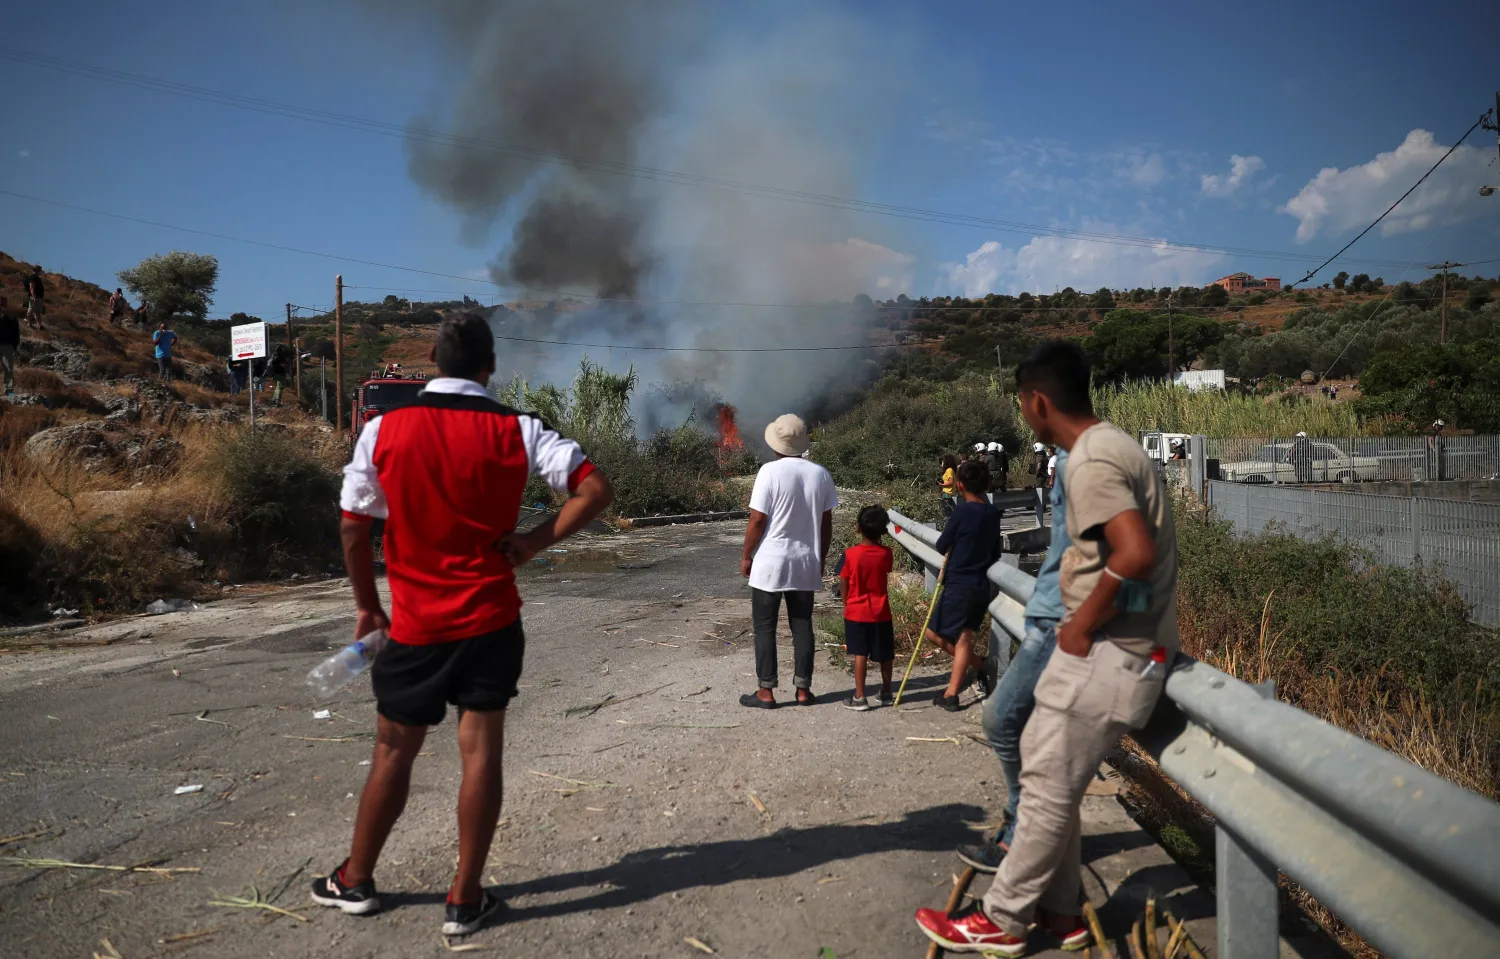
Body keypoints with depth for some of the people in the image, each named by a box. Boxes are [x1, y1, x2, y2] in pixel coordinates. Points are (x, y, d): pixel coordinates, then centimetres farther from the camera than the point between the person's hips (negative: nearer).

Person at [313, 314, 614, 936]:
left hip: (415, 625, 1)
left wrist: (367, 605, 10)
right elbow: (596, 490, -10)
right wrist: (535, 542, -6)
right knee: (481, 751, 6)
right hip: (491, 622, -1)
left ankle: (354, 881, 33)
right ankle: (465, 900, 14)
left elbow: (354, 527, -2)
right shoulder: (518, 432, -5)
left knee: (394, 752, 16)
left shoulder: (384, 430, -5)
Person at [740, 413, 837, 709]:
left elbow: (757, 520, -13)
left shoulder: (770, 471, -13)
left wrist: (746, 556, -1)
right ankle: (803, 689, 16)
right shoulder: (820, 474, 2)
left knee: (765, 627, 5)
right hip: (806, 563, 4)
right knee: (802, 626, 12)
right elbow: (826, 523, 7)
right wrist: (821, 558, 18)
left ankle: (765, 692, 7)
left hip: (770, 562, -4)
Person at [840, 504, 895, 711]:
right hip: (881, 612, 2)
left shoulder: (850, 554, -13)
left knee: (860, 654, 1)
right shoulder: (886, 554, -6)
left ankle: (859, 697, 0)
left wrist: (847, 605, 10)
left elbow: (844, 584, -6)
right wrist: (878, 541, 12)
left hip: (856, 612, -2)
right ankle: (886, 693, 28)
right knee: (884, 654, 14)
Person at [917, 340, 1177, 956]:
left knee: (1048, 786, 2)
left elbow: (1137, 555, -31)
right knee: (1050, 776, 17)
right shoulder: (1110, 444, 12)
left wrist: (1081, 626, -18)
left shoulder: (1090, 462, -20)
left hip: (1107, 652, -10)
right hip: (1111, 645, 10)